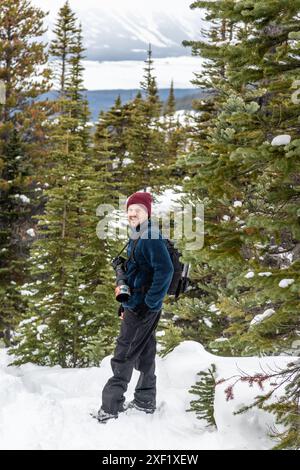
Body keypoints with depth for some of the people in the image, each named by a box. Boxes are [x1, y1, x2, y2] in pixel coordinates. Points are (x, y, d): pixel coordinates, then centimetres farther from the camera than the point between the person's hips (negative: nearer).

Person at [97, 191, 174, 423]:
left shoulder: (151, 236, -16)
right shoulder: (136, 238, 15)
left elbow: (165, 270, -26)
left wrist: (151, 302, -23)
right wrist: (125, 304, 20)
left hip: (143, 308, -10)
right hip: (135, 306, 10)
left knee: (123, 356, -6)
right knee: (144, 353, 16)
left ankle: (111, 407, -2)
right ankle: (145, 400, 26)